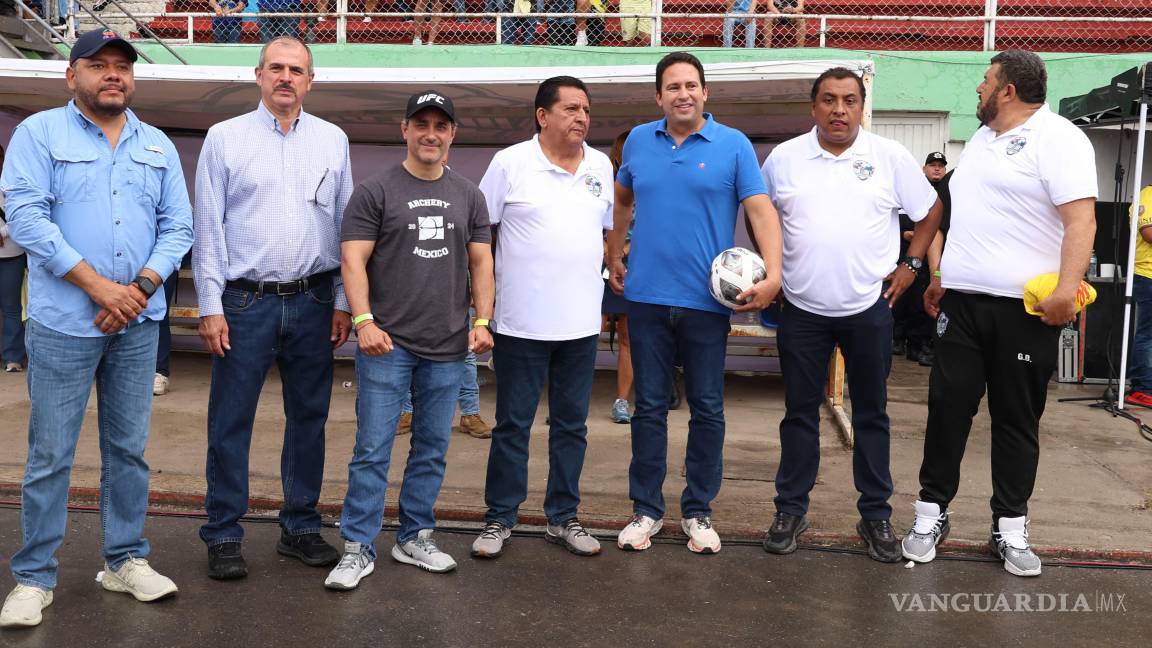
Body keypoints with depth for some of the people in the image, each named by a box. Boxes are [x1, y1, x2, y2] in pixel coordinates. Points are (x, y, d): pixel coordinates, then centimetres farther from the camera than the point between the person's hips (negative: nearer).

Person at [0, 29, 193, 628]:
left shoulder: (159, 146, 13)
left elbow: (177, 226, 8)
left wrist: (141, 288, -8)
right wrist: (98, 285, -15)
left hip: (138, 324, 4)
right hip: (62, 324, -4)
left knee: (129, 449, 10)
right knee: (50, 455, 1)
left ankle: (125, 561, 22)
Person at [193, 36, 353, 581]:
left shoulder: (333, 140, 9)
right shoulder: (225, 138, 3)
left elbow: (346, 225, 9)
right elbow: (208, 226, 0)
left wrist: (343, 301, 4)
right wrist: (211, 306, -6)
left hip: (313, 301, 2)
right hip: (246, 301, -2)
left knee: (309, 417, 10)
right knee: (230, 422, 2)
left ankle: (300, 527, 23)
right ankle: (223, 536, 14)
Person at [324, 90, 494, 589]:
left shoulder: (468, 197, 12)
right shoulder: (375, 192, 0)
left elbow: (481, 263, 12)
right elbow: (353, 259, -5)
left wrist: (482, 320, 0)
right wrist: (364, 321, -16)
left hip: (448, 348, 4)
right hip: (387, 344, -4)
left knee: (432, 448, 11)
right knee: (373, 449, -2)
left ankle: (414, 538, 25)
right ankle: (357, 548, 8)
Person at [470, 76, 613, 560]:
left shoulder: (600, 166, 8)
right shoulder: (510, 162, -5)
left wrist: (594, 284, 14)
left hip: (581, 324, 4)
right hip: (522, 322, -4)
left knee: (571, 426, 12)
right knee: (512, 426, 6)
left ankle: (563, 518, 25)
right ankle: (499, 519, 19)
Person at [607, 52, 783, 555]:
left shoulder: (734, 145, -3)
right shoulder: (639, 141, 7)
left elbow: (762, 211, -8)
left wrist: (773, 275, -20)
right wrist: (612, 257, 21)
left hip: (707, 300, -2)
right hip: (647, 297, 2)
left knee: (707, 409, 6)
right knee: (649, 406, 8)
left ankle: (698, 511, 21)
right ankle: (646, 509, 20)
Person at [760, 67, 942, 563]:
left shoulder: (891, 158, 0)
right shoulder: (783, 158, 2)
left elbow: (929, 211, 9)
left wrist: (911, 265, 2)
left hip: (868, 308, 0)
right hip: (802, 309, 1)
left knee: (871, 414, 9)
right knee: (800, 411, 8)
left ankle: (876, 516, 20)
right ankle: (791, 509, 20)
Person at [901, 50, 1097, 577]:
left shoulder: (1058, 138, -7)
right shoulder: (980, 139, 18)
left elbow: (1080, 221, -16)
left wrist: (1067, 289, -27)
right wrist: (940, 275, 21)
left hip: (1026, 308, -6)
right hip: (962, 300, 6)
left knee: (1017, 418, 5)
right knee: (947, 406, 5)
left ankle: (1010, 526, 16)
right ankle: (932, 511, 16)